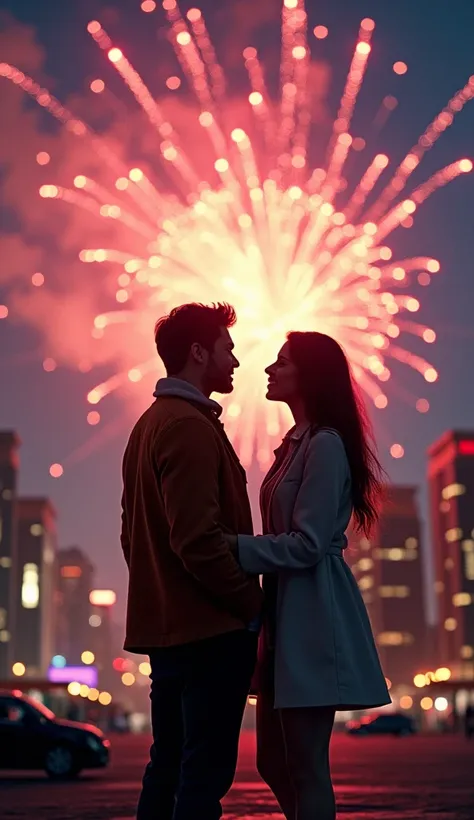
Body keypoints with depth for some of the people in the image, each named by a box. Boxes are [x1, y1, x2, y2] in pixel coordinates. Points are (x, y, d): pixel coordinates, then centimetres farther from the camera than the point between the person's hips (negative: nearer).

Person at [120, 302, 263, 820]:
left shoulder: (149, 424, 17)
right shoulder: (191, 426, -14)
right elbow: (199, 538, -22)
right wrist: (254, 603, -12)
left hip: (165, 626, 10)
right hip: (212, 628, -10)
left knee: (168, 768, 14)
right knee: (204, 774, -4)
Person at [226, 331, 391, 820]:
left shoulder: (325, 445, -12)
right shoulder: (297, 444, 17)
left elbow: (306, 545, -17)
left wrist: (228, 545, -17)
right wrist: (235, 545, 9)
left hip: (312, 615, -10)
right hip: (287, 612, 10)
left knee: (304, 766, -3)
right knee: (274, 761, 14)